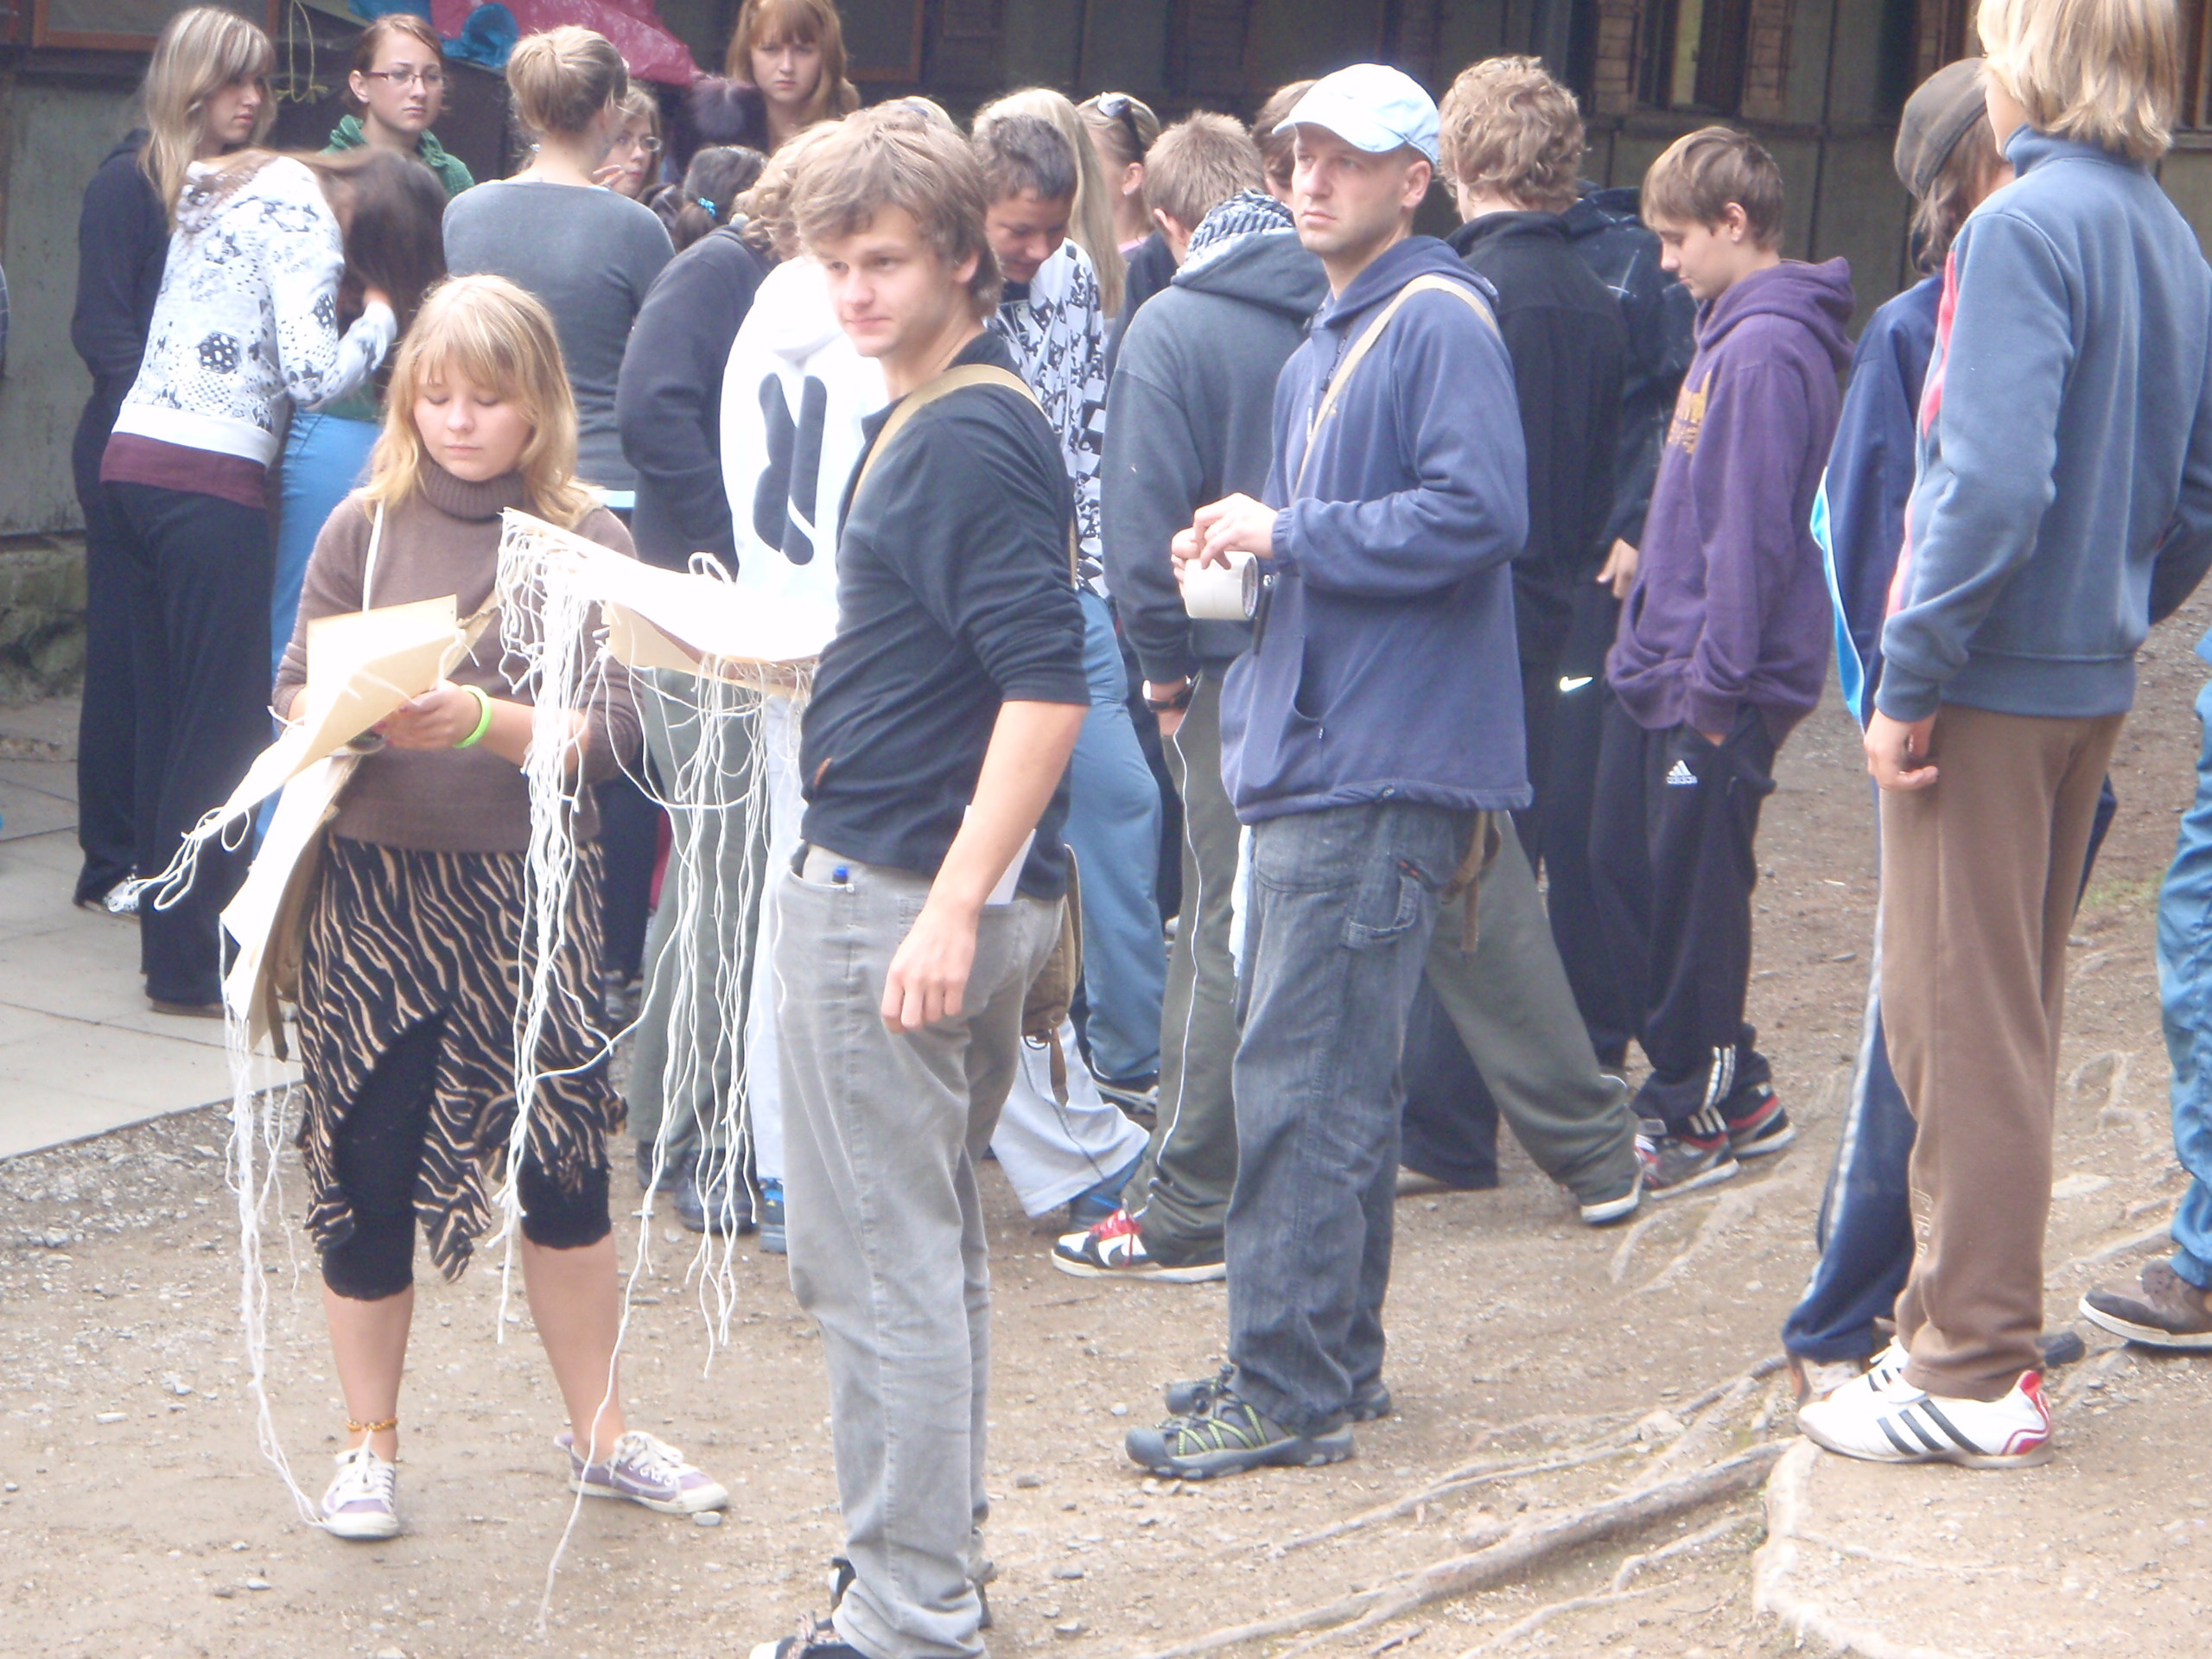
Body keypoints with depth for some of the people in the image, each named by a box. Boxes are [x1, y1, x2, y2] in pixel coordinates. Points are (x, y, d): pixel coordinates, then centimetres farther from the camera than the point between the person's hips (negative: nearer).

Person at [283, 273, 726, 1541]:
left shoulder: (589, 542, 0)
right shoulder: (367, 528, 3)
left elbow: (612, 733, -7)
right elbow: (296, 696, 2)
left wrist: (486, 722, -21)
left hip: (529, 890, -1)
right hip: (375, 890, 1)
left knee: (565, 1165, 4)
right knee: (369, 1169, 5)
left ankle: (603, 1435, 20)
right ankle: (369, 1446, 20)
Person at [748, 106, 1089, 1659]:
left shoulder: (967, 437, -18)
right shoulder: (934, 416, 14)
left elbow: (1048, 683, -25)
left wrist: (953, 905, -27)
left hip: (892, 893, -11)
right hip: (933, 887, 11)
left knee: (880, 1264, -4)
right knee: (936, 1239, 20)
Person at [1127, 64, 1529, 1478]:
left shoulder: (1439, 322, -11)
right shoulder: (1328, 340, 20)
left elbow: (1481, 510, -23)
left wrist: (1291, 532, -16)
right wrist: (1247, 551, 10)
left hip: (1380, 765, -10)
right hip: (1315, 751, 10)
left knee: (1304, 1083, -10)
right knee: (1334, 1076, 15)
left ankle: (1290, 1393, -6)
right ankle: (1332, 1360, 23)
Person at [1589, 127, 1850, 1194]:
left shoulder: (1766, 349, -18)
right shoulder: (1729, 330, 14)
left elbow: (1753, 531, -21)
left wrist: (1713, 676, -19)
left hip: (1715, 686, -10)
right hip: (1661, 666, 10)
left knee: (1692, 897, -1)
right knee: (1624, 869, 13)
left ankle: (1693, 1116, 11)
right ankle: (1731, 1092, 23)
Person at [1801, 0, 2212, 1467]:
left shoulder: (2026, 228, -16)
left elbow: (1994, 479, -24)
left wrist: (1909, 675, -18)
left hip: (1991, 684, -8)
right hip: (2094, 685, 8)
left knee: (1958, 1024, -2)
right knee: (2015, 1019, 16)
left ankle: (1973, 1374, 2)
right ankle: (1981, 1327, 25)